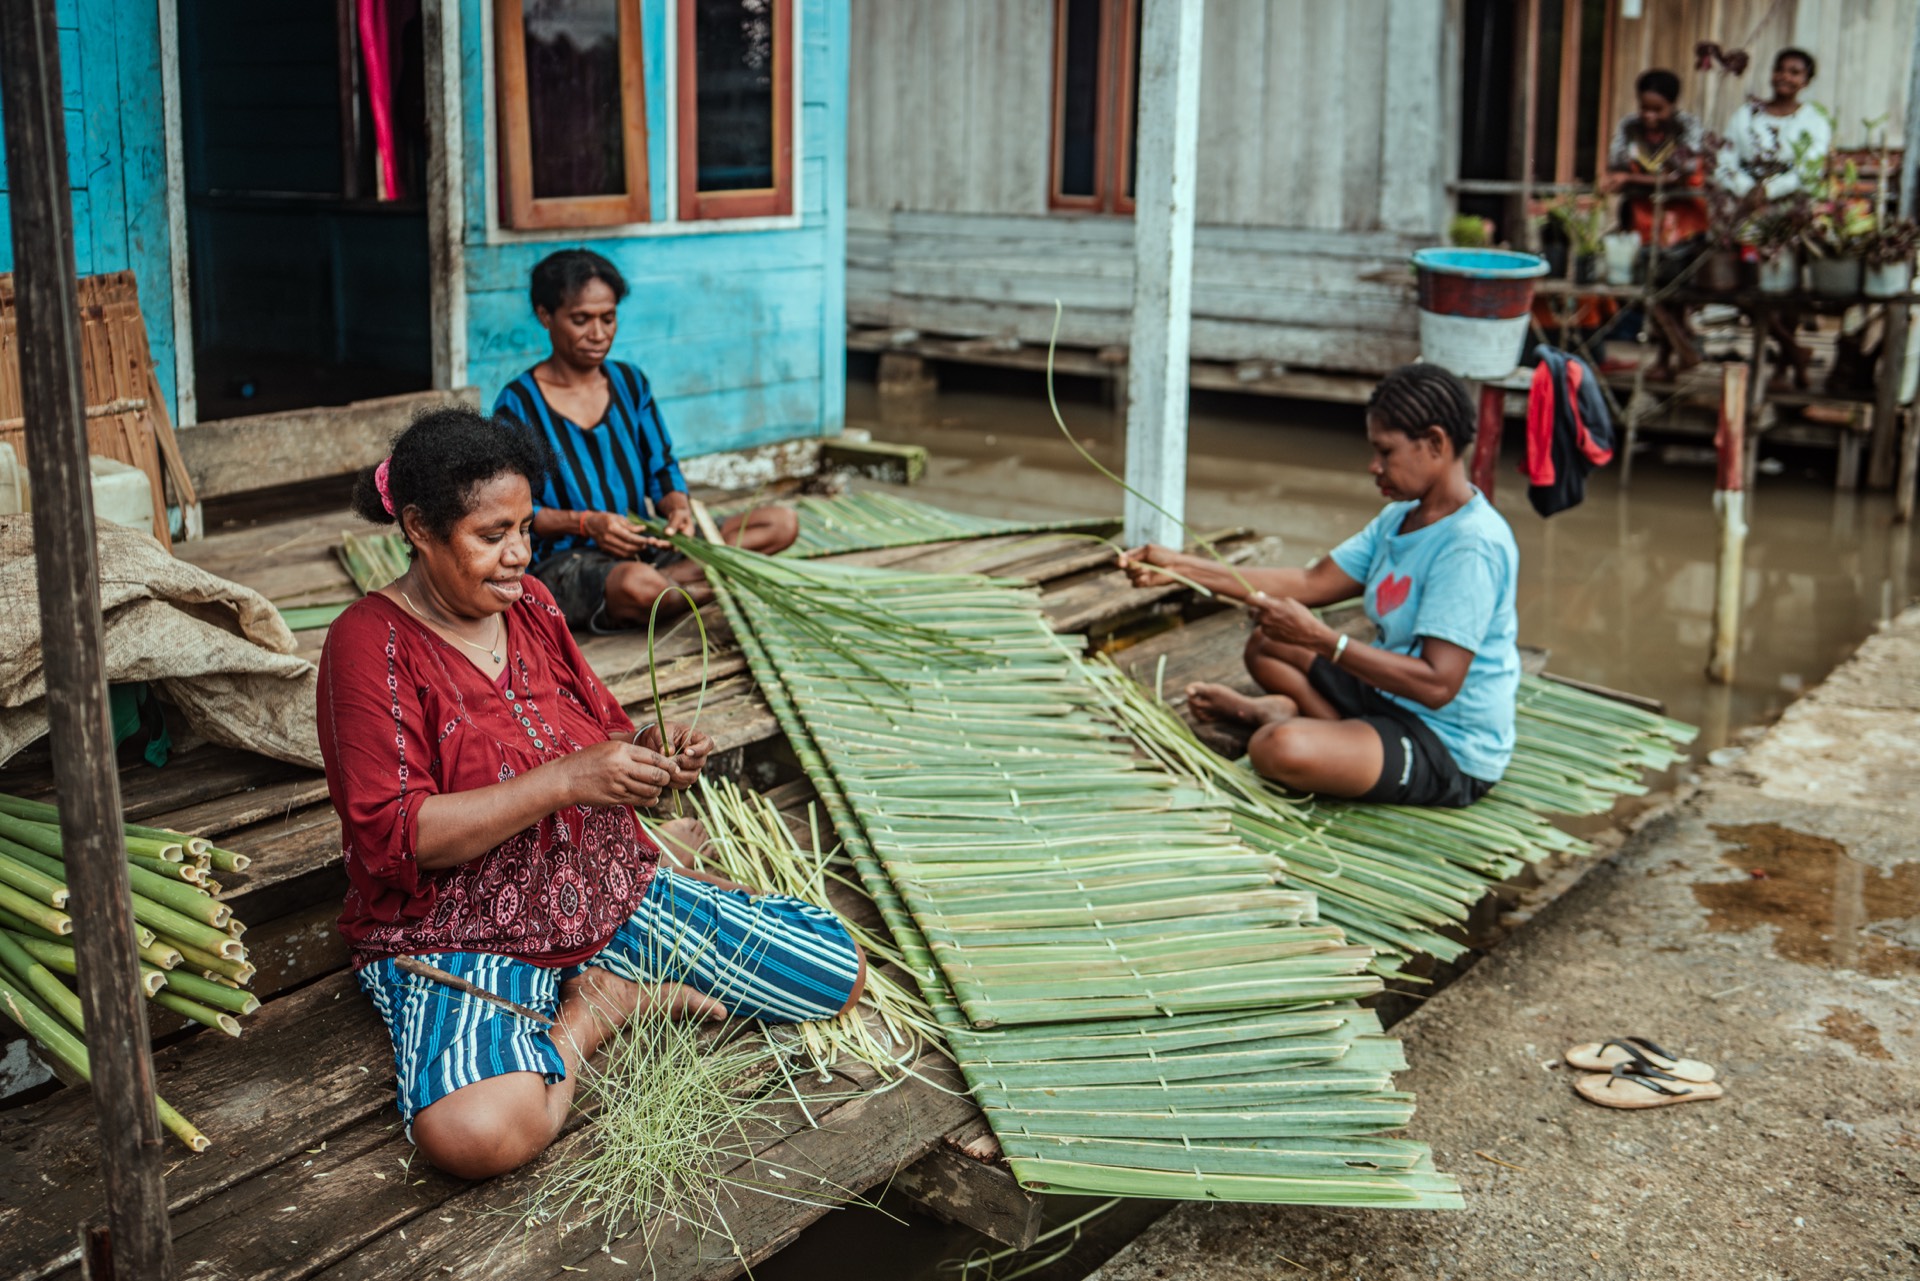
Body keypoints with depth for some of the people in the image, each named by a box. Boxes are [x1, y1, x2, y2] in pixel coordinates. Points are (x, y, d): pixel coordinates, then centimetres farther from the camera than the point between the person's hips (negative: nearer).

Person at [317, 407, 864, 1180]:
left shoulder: (529, 604, 7)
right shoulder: (371, 644, -12)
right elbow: (394, 835, -20)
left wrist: (652, 762, -9)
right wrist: (565, 781, -25)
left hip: (608, 894, 6)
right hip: (457, 936, -6)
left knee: (840, 974, -4)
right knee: (481, 1131, -38)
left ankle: (604, 995, 5)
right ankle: (590, 1015, -7)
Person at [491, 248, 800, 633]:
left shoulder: (629, 382, 12)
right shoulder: (519, 403, -5)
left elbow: (662, 471, 13)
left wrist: (678, 508, -11)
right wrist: (586, 523, -24)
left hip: (642, 548, 6)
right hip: (558, 562, -6)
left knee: (781, 523, -10)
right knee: (637, 586, -43)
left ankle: (670, 578, -22)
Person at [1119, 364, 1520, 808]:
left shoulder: (1472, 545, -24)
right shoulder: (1401, 517, 7)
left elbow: (1437, 684, -29)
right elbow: (1312, 583, 5)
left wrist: (1321, 639, -30)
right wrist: (1181, 567, -1)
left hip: (1452, 755, -10)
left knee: (1281, 749, -33)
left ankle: (1280, 712, -4)